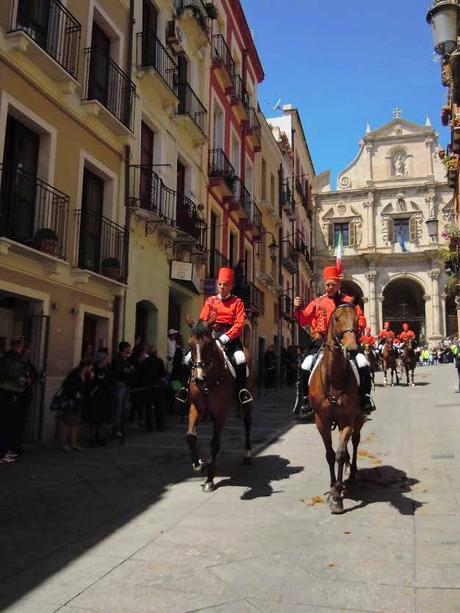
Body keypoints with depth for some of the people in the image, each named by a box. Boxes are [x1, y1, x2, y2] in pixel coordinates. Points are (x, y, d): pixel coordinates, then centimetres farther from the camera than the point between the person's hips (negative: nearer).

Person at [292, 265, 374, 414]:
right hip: (323, 341, 0)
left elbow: (361, 319, 10)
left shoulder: (349, 301, 10)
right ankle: (305, 398, 1)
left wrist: (357, 327, -11)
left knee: (363, 365, -18)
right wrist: (298, 308, -10)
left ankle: (365, 397, 1)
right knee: (305, 367, -18)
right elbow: (303, 320, 9)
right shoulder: (317, 303, 11)